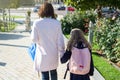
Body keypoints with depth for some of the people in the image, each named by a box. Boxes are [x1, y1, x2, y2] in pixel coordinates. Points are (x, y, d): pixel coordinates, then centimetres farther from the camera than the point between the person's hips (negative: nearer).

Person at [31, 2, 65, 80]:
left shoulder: (37, 23, -12)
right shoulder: (57, 23, -8)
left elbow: (34, 39, -6)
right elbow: (60, 40, -4)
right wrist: (62, 53, 5)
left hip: (43, 55, -2)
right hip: (53, 54, 2)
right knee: (53, 72, 23)